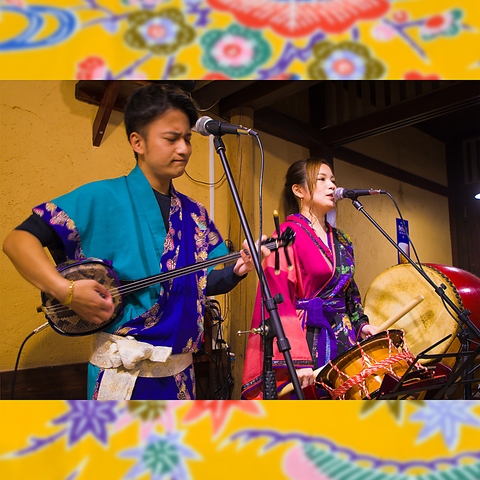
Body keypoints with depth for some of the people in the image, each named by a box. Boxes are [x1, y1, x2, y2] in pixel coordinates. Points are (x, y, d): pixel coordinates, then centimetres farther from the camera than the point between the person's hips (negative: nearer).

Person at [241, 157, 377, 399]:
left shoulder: (338, 239, 14)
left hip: (343, 337, 7)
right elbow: (278, 299, -18)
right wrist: (296, 359, -23)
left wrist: (361, 323, 8)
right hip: (308, 338, -7)